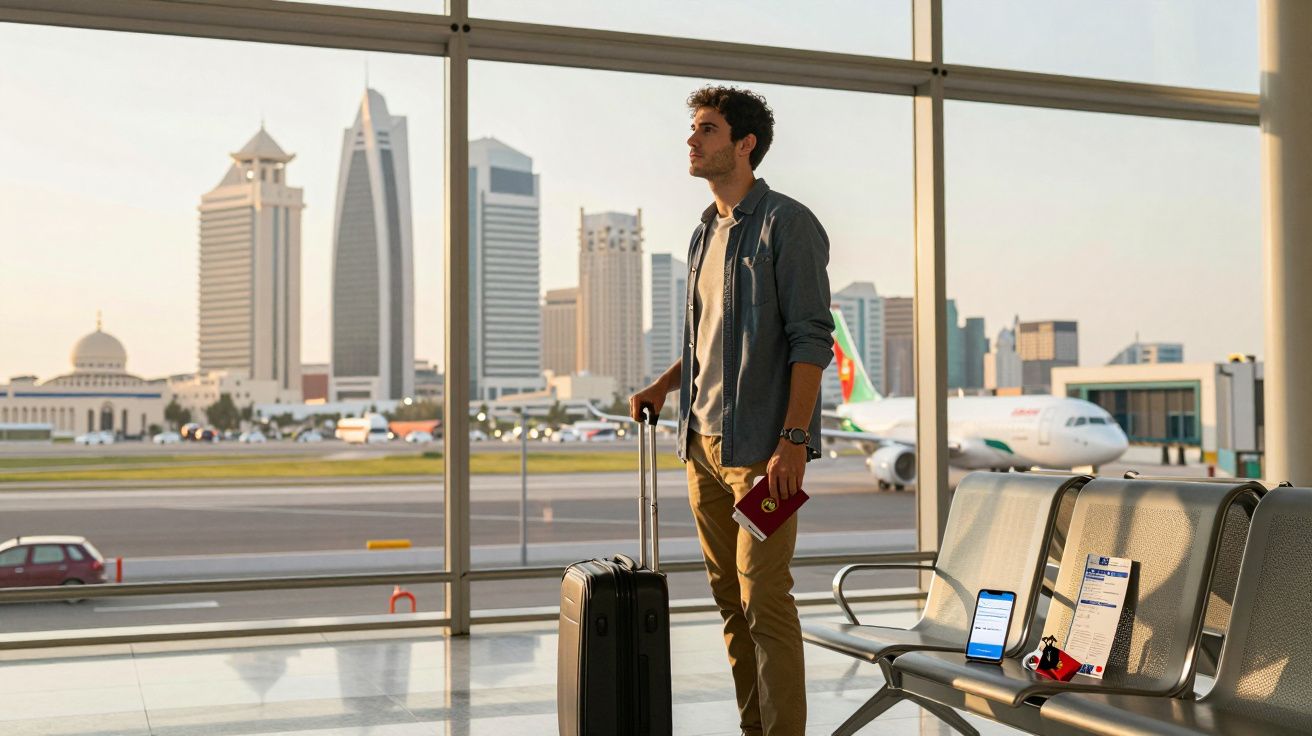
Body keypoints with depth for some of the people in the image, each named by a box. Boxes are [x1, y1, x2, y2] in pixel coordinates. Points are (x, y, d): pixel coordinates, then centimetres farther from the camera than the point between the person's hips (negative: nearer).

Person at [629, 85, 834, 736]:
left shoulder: (786, 223, -6)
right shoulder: (705, 232, 18)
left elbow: (811, 338, -13)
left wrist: (793, 441, -21)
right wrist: (663, 385, 10)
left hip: (761, 447, -8)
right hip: (703, 442, 8)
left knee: (764, 601, -9)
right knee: (730, 600, 11)